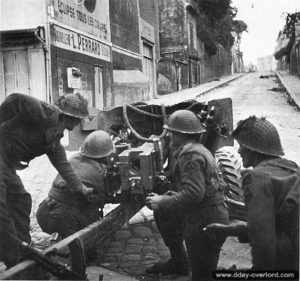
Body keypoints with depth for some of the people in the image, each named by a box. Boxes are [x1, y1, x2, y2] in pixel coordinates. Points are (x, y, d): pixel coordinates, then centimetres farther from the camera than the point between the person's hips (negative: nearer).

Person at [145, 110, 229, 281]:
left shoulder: (190, 153, -18)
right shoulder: (200, 150, 14)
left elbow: (193, 194, -28)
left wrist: (162, 202, -16)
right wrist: (172, 196, 16)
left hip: (204, 222, -10)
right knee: (162, 214, 21)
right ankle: (178, 263, 31)